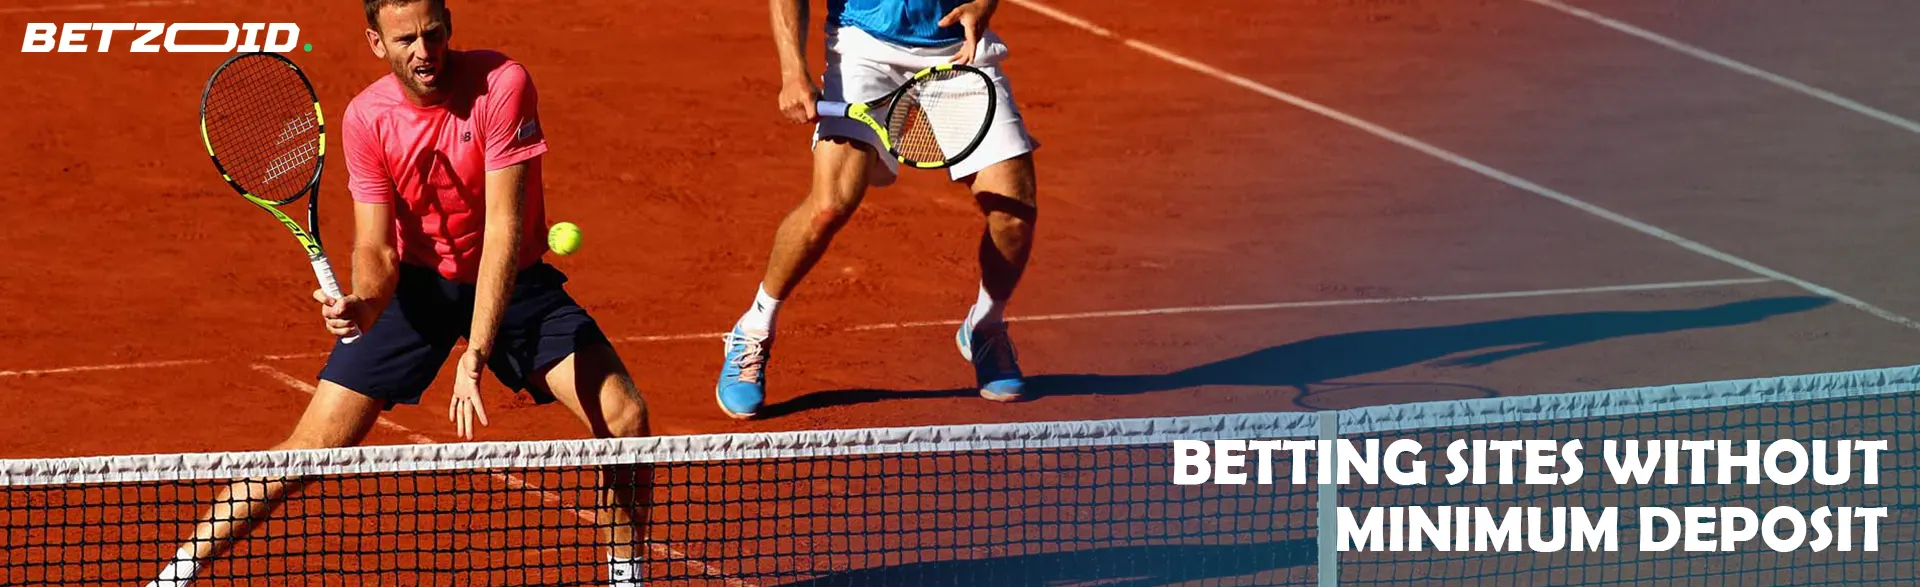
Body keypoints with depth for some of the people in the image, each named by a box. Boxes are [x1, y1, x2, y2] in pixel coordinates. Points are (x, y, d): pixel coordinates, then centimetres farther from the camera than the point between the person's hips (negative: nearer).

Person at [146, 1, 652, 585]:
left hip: (510, 280, 0)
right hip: (417, 282, 0)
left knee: (624, 416, -17)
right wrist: (364, 304, -38)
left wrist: (475, 358, -37)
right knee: (316, 441, -7)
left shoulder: (502, 84, -25)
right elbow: (377, 250, -13)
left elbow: (504, 229, -30)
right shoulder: (367, 119, -17)